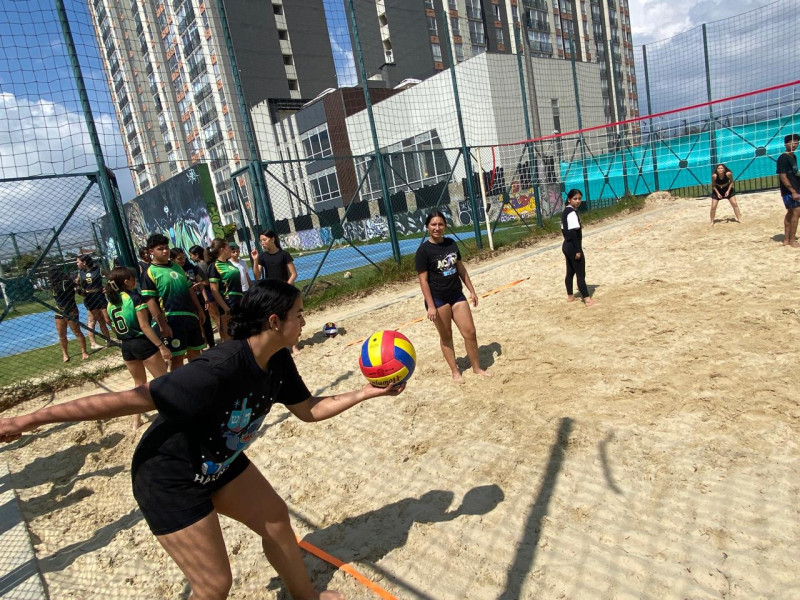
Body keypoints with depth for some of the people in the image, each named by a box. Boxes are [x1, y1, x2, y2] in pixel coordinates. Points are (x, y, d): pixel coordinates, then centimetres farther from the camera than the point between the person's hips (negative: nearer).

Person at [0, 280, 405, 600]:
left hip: (219, 463, 8)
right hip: (170, 480, -8)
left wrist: (365, 393, -3)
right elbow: (131, 399, -32)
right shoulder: (221, 368, -37)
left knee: (276, 518, 17)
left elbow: (309, 410, 3)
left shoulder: (278, 361, -10)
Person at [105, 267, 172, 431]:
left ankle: (136, 421, 24)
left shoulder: (110, 303, 6)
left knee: (139, 383, 21)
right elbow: (144, 326, -18)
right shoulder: (135, 297, -14)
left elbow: (115, 325, 12)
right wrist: (161, 345, -18)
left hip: (126, 346, 7)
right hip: (143, 343, -7)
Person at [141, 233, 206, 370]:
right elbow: (150, 301, -12)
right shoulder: (150, 273, -7)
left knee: (195, 351, 15)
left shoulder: (177, 267, 12)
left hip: (191, 315, 6)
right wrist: (162, 323, -17)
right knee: (177, 356, 0)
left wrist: (199, 310, 14)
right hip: (172, 319, -6)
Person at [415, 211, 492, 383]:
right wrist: (430, 306, -18)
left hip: (457, 295, 5)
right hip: (438, 299, -5)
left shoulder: (451, 243, 5)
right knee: (446, 336, 8)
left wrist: (472, 290, 12)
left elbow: (460, 268, 13)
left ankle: (477, 367, 24)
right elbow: (423, 280, -14)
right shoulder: (423, 250, -13)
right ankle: (455, 372, 23)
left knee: (470, 332, 6)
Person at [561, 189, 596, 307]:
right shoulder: (572, 213, -17)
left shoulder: (565, 212, 11)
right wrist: (578, 250, -22)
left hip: (567, 245, 10)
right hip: (573, 247, -10)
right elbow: (573, 232, -23)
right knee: (580, 274, -7)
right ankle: (587, 299, -5)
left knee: (570, 272, 16)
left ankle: (570, 296, 25)